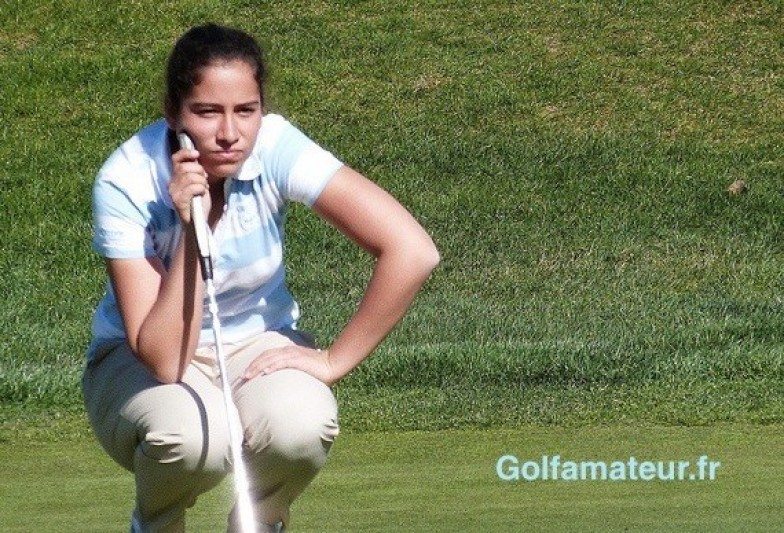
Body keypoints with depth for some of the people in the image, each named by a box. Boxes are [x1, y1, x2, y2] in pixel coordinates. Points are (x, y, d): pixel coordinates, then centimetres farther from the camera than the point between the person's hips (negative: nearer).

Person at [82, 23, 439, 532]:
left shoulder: (276, 147, -23)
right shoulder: (125, 181, -26)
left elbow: (413, 251, -27)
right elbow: (164, 360, -31)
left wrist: (334, 361, -22)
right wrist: (192, 229, -37)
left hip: (256, 345, 2)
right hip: (140, 361, -1)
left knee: (300, 426, -33)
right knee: (191, 436, -36)